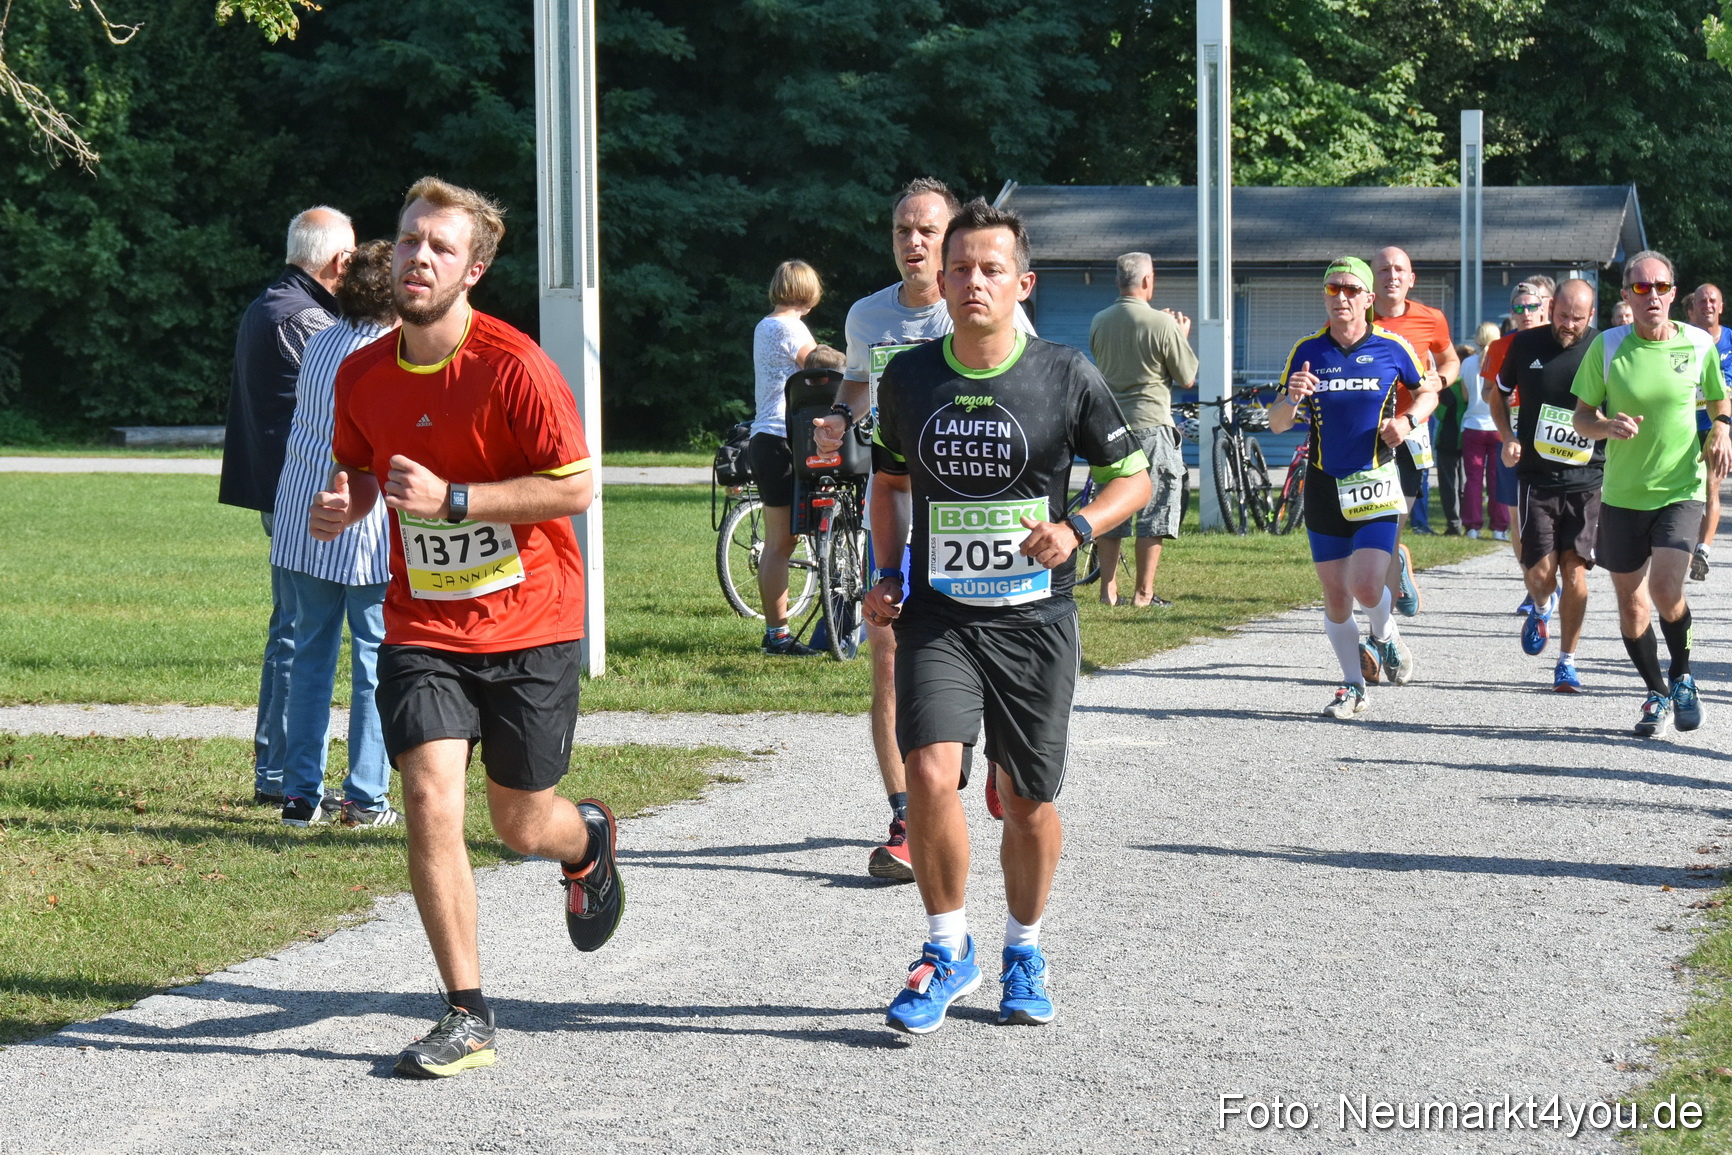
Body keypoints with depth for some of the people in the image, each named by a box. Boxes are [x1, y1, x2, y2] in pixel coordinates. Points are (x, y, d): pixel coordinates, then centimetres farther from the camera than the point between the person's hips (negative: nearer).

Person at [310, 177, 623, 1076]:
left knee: (521, 823, 8)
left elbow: (577, 487, -16)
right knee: (429, 801, -14)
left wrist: (452, 499, -23)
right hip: (422, 625, 3)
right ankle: (466, 1017, -4)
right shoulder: (362, 375, 0)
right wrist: (340, 506, -6)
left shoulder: (514, 365, -16)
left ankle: (589, 841, 48)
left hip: (529, 626, -3)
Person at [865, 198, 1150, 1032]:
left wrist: (1077, 528, -14)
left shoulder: (1066, 377, -5)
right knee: (931, 775, -18)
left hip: (1035, 620, -1)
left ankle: (1024, 952, 31)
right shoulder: (908, 377, 2)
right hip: (937, 614, 1)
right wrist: (887, 573, 5)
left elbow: (1133, 477, 5)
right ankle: (948, 949, 2)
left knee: (1028, 801, 7)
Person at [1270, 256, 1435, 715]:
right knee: (1335, 594, 5)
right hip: (1324, 484, 2)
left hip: (1376, 482, -2)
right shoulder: (1307, 351, 3)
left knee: (1366, 585, -15)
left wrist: (1408, 420, -6)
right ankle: (1353, 684, 19)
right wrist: (1292, 400, -18)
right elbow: (1277, 423, 5)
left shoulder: (1392, 348, -1)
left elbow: (1427, 392, 15)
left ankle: (1386, 638, 18)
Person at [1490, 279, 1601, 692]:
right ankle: (1541, 609, 31)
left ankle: (1567, 662, 9)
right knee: (1540, 572, -6)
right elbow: (1499, 395, 18)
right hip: (1536, 476, 1)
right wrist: (1508, 438, 2)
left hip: (1587, 479, -1)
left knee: (1574, 570, -5)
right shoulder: (1526, 345, 2)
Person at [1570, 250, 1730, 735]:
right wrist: (1608, 427, -18)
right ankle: (1657, 695, 29)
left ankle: (1682, 677, 6)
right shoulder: (1607, 347, -5)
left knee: (1665, 586, -20)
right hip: (1622, 495, 2)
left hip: (1681, 490, -2)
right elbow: (1582, 416, 3)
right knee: (1631, 602, 7)